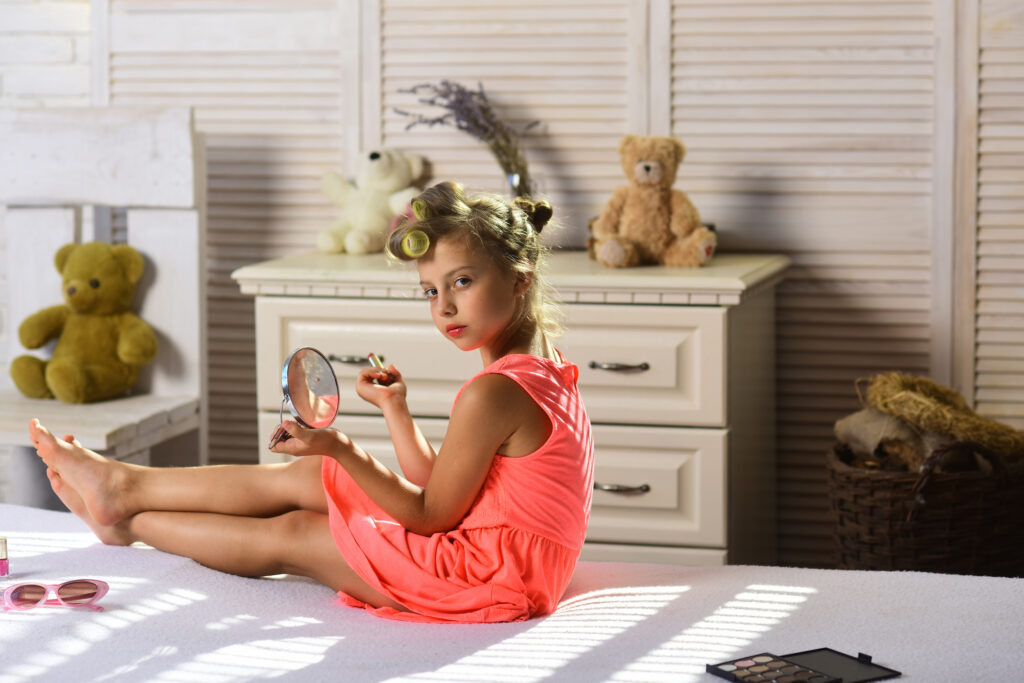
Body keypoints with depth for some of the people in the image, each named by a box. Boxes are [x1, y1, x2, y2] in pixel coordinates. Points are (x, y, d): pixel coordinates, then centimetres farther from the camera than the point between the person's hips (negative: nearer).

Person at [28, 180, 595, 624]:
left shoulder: (491, 394, -24)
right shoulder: (541, 370, 9)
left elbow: (431, 516, -16)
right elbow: (432, 486, 12)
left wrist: (342, 451, -15)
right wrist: (395, 410, 9)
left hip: (487, 577, -10)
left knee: (291, 537, 2)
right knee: (303, 478, 12)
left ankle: (128, 521, 23)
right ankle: (126, 484, 24)